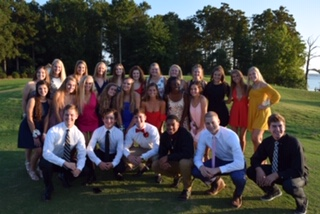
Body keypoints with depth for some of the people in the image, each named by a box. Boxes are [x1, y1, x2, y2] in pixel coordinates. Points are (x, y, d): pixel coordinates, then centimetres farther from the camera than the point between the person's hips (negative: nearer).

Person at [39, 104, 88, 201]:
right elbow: (46, 153, -33)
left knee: (85, 170, -20)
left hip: (68, 162, 3)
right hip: (52, 161, -3)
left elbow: (82, 154, -16)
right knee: (45, 164, -37)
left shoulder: (79, 134, -13)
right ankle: (49, 187, -4)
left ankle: (65, 176, 14)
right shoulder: (53, 131, -24)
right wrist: (65, 163, -44)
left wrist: (79, 168, -36)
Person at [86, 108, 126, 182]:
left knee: (121, 168, -30)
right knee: (88, 155, -30)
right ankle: (92, 174, -1)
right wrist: (99, 162, -41)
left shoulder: (119, 133, -21)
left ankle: (117, 172, 11)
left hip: (113, 155, -1)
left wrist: (113, 163, -40)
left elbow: (120, 151, -24)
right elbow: (89, 149, -28)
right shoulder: (97, 131, -21)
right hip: (101, 154, 1)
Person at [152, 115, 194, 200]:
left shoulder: (185, 134, -27)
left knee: (184, 163, -41)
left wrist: (168, 157, -36)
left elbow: (188, 154, -37)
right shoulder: (164, 135, -7)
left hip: (187, 160, -6)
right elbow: (162, 152, -4)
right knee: (155, 165, -10)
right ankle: (177, 176, 15)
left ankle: (187, 189, -15)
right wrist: (163, 160, -29)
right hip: (174, 162, 7)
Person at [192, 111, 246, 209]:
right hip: (219, 160, 5)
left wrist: (218, 170, -42)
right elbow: (198, 156, -12)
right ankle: (217, 183, 17)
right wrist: (201, 167, -35)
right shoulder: (204, 134, -19)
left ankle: (238, 194, 3)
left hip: (235, 162, -4)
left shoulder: (231, 135, -33)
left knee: (239, 178, -38)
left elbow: (239, 163, -37)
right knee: (196, 171, -17)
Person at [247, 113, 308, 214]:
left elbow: (299, 170, -29)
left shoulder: (293, 142, -27)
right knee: (251, 171, -12)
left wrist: (276, 175, -36)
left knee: (289, 184, -40)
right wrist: (259, 169, -25)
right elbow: (255, 158, -2)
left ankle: (302, 202, -1)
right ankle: (273, 191, 18)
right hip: (276, 172, 5)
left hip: (297, 175, -5)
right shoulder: (267, 141, -12)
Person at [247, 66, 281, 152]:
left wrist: (266, 105, -16)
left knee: (255, 138, -14)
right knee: (258, 139, 10)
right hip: (253, 114, 7)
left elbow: (277, 96, -18)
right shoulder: (251, 87, 13)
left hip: (262, 114, -7)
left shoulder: (263, 85, -9)